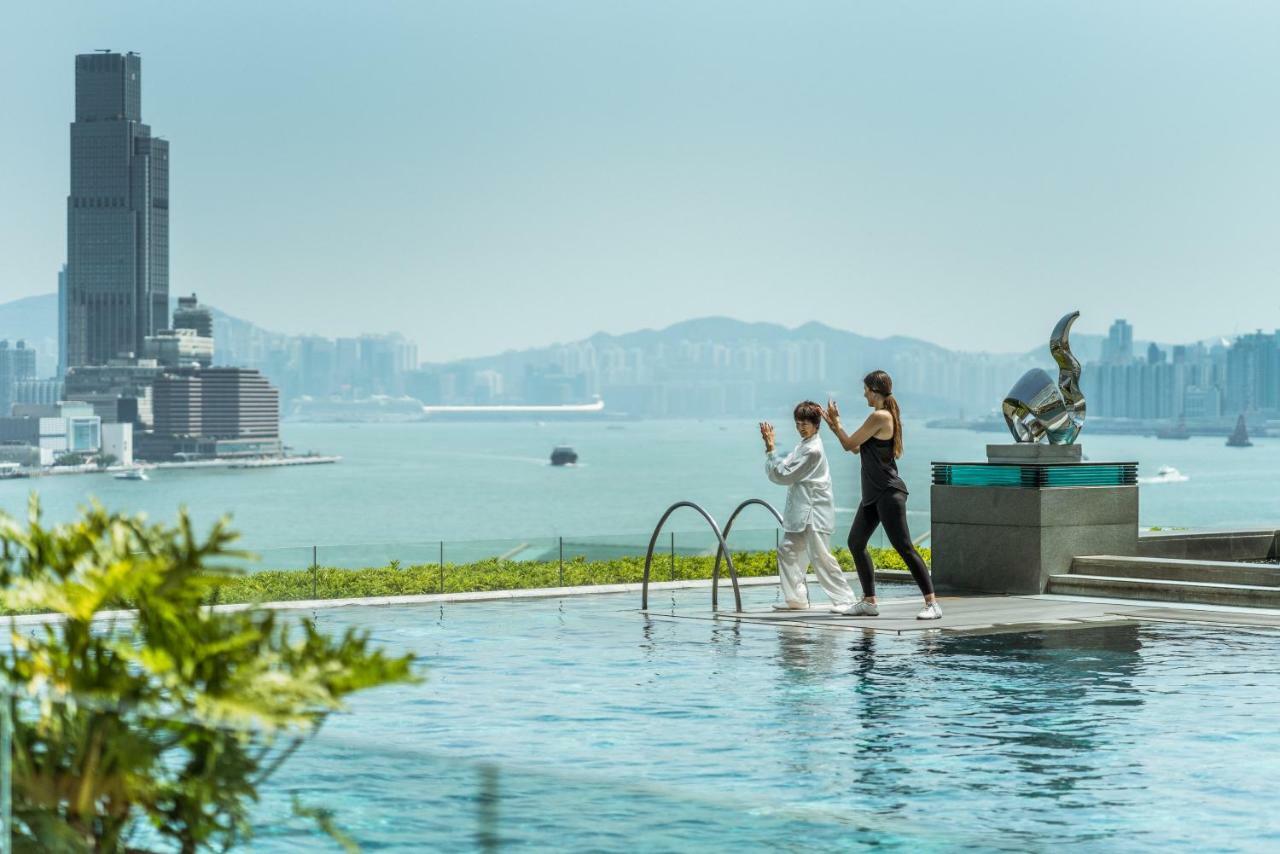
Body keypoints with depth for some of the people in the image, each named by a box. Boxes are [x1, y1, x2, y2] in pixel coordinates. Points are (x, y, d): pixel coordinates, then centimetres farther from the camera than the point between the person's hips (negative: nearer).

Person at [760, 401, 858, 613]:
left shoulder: (812, 450, -16)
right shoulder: (804, 445, 15)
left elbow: (784, 475, -15)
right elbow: (782, 468, 12)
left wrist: (770, 449, -11)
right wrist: (770, 448, 0)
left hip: (814, 512, -10)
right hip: (800, 511, 10)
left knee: (820, 556, -12)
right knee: (788, 550, 11)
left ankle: (845, 599, -9)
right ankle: (796, 598, 17)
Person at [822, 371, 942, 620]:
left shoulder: (879, 417, -14)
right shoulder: (885, 416, 17)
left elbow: (850, 444, -10)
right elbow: (856, 448, 21)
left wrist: (835, 422, 5)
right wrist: (834, 425, 22)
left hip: (888, 493, -11)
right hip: (874, 494, 11)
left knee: (903, 546, -12)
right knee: (855, 542, 12)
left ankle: (932, 603, -13)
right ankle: (869, 601, 17)